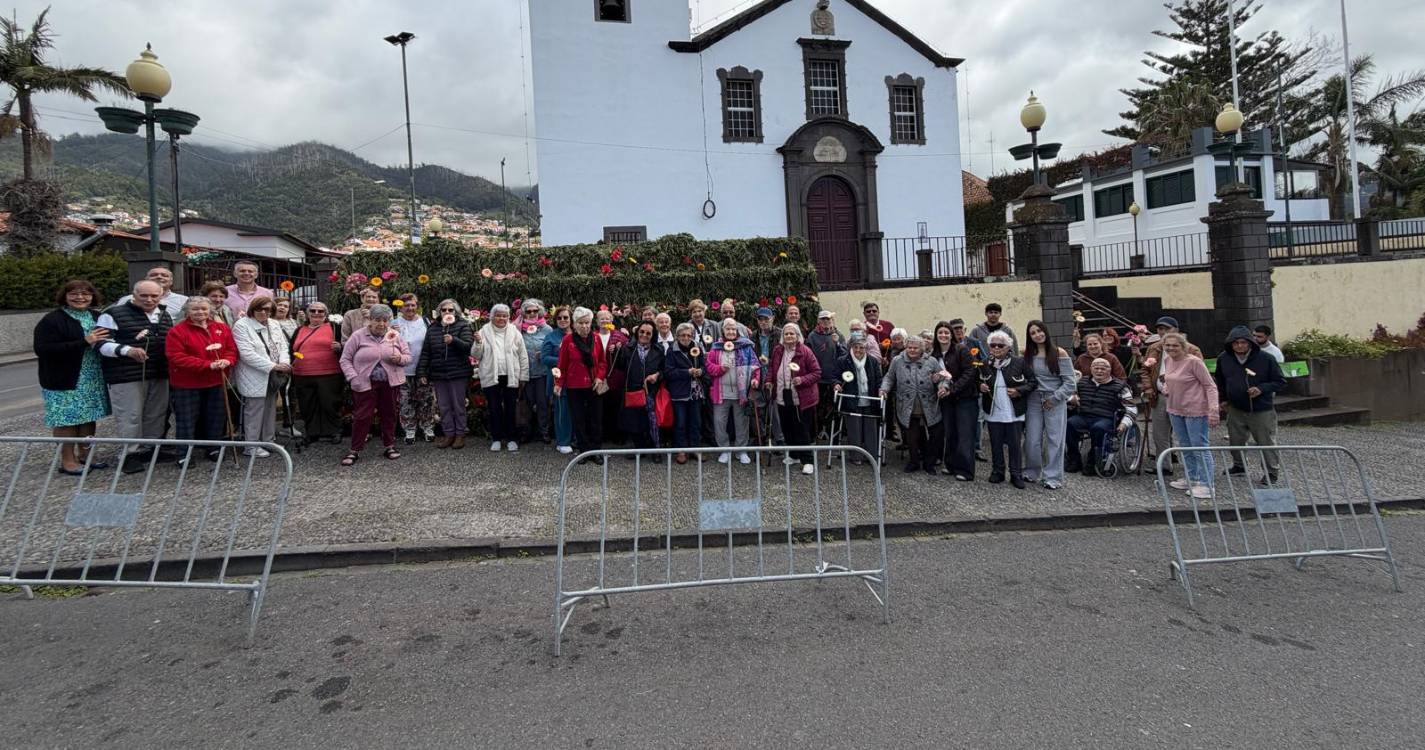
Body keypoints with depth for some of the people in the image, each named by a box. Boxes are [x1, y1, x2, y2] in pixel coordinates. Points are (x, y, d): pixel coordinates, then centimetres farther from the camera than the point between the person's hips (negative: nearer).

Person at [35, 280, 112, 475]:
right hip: (64, 380, -5)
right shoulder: (52, 320, -8)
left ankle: (85, 455, 22)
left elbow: (106, 340, 23)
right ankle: (67, 460, 8)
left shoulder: (98, 317, 9)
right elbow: (43, 350, -17)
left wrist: (99, 342, -3)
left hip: (93, 379, 5)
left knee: (89, 417, 10)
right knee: (67, 419, -1)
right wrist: (84, 342, -23)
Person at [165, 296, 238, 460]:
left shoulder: (222, 328, 5)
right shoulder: (177, 331, -9)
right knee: (187, 419, 0)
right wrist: (208, 365, -23)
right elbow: (176, 357, -17)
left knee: (216, 417, 12)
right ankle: (184, 454, 8)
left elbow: (232, 349, 6)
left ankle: (214, 449, 26)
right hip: (187, 384, -4)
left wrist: (227, 361, -18)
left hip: (217, 382, 4)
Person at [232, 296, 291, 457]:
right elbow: (248, 354, -19)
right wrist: (273, 366, -22)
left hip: (273, 377, 7)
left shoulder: (274, 325, 10)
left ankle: (268, 440, 26)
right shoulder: (242, 326, -11)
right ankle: (252, 446, 8)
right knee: (254, 411, -2)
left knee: (270, 409, 14)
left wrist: (284, 363, -12)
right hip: (255, 379, -7)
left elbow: (283, 346, 10)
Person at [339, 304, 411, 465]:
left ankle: (389, 445, 24)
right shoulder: (358, 336, -2)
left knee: (389, 414, 10)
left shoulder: (395, 336, 6)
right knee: (362, 416, -1)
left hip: (390, 383, 3)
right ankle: (355, 450, 8)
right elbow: (345, 359, 0)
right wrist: (353, 378, -12)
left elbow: (408, 356, 10)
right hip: (365, 384, -2)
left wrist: (400, 359, -13)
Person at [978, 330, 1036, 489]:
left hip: (1013, 413, -3)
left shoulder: (1019, 363, -7)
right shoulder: (985, 365, 2)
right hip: (993, 412, 3)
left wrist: (1020, 391, -16)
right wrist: (980, 386, -6)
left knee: (1014, 444, 4)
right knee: (996, 443, 12)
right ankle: (997, 471, 25)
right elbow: (979, 382, 16)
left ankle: (1016, 474, 15)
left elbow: (1033, 382, -2)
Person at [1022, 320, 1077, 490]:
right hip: (1034, 401, 3)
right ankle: (1032, 473, 21)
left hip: (1055, 402, -3)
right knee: (1032, 440, 4)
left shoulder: (1059, 353, -5)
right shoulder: (1028, 354, 6)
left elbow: (1069, 382, -7)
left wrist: (1054, 398, -10)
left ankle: (1053, 477, 8)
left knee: (1054, 439, 0)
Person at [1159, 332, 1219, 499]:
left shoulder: (1194, 361, -18)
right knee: (1185, 447, 19)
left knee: (1200, 448, -3)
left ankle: (1206, 485, 4)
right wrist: (1165, 388, 3)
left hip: (1195, 411, -8)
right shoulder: (1167, 360, 4)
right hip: (1175, 410, 8)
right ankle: (1192, 479, 32)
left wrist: (1213, 410, -24)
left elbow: (1210, 386, -16)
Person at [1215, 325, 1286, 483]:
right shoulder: (1223, 359, -1)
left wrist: (1262, 389, -20)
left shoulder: (1266, 358, -12)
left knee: (1266, 442, 1)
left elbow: (1280, 382, -4)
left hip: (1261, 410, -4)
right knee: (1235, 440, 15)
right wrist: (1224, 399, 11)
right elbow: (1220, 381, 17)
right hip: (1235, 409, 4)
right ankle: (1239, 466, 35)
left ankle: (1272, 472, 15)